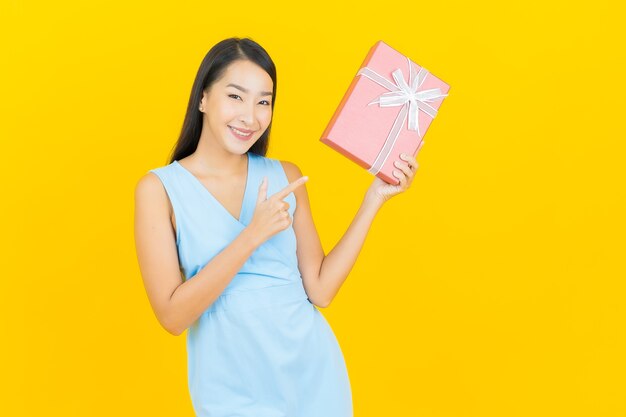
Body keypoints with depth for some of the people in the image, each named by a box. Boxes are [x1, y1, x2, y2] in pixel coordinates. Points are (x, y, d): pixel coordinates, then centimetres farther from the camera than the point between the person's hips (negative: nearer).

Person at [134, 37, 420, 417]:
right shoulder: (159, 188, -9)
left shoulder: (286, 177, 1)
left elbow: (320, 290, -2)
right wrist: (253, 236, -22)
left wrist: (374, 199, -4)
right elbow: (173, 315, -15)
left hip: (313, 370, 3)